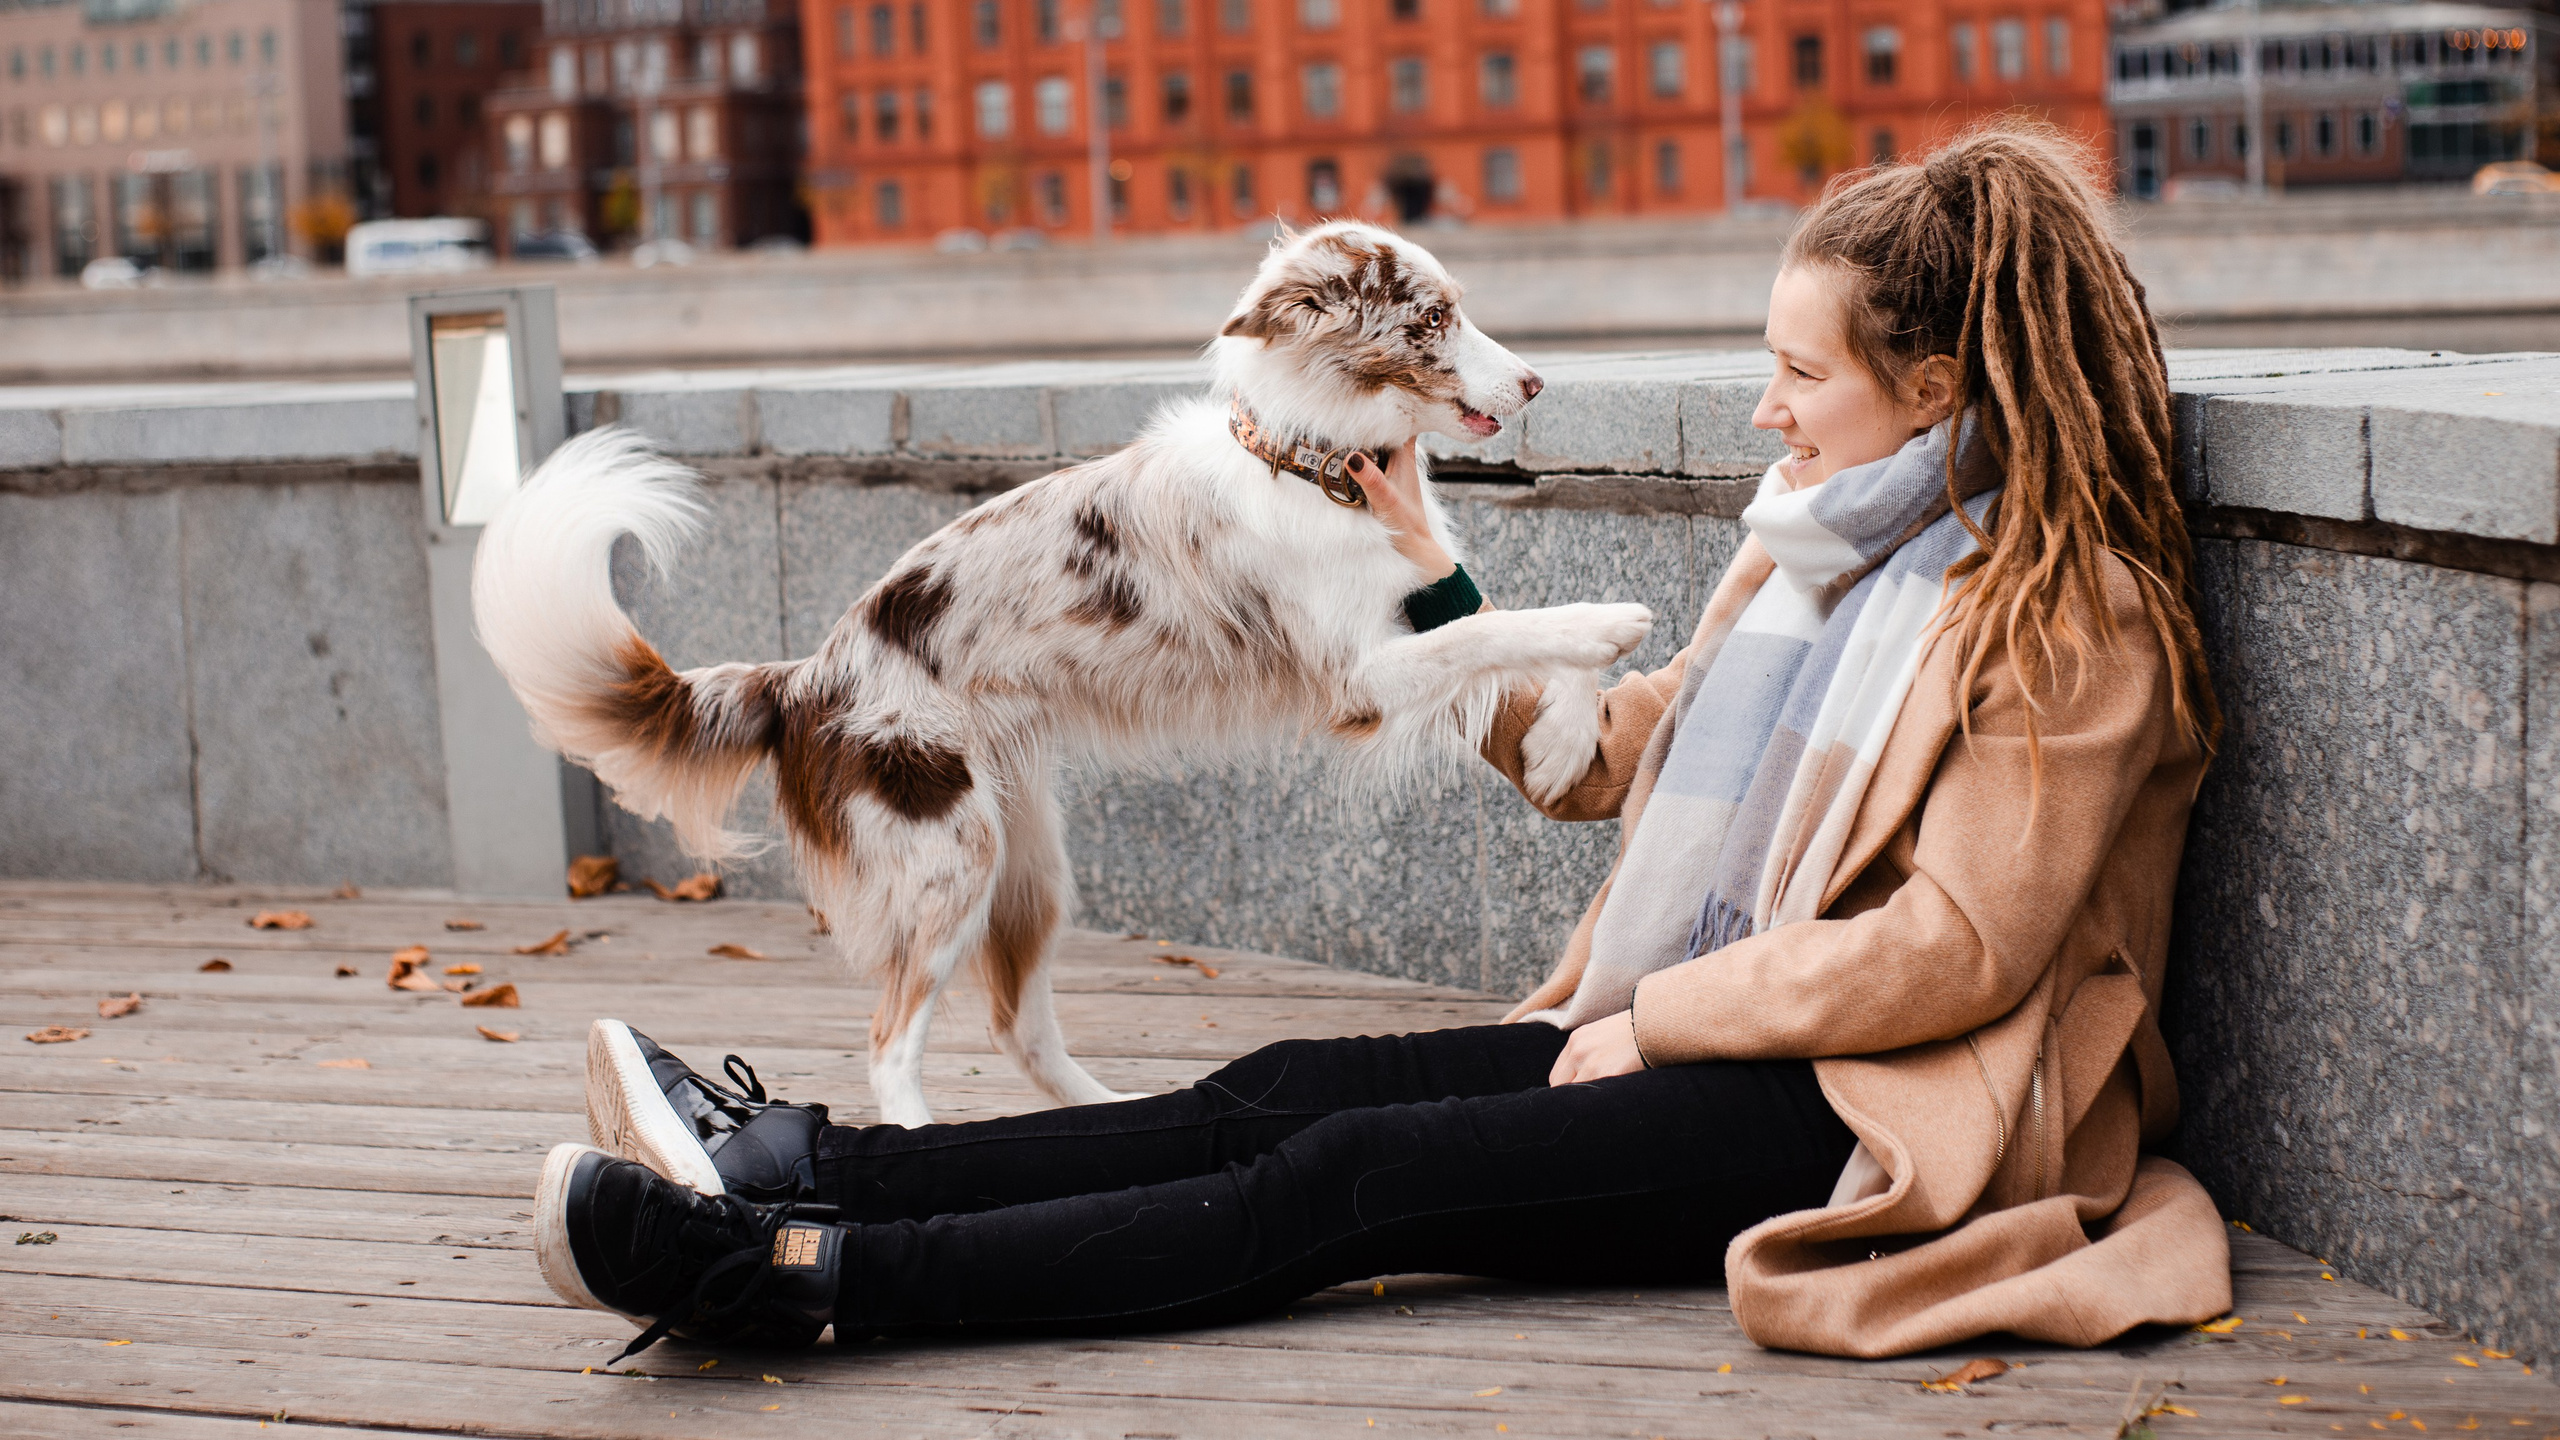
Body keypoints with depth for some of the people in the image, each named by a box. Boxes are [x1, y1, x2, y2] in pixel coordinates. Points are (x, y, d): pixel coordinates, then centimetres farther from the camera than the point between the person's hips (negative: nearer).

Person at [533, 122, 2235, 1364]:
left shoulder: (2073, 618, -11)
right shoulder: (1814, 559, 17)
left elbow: (1949, 953, -16)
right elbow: (1595, 758, 21)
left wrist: (1654, 1019, -12)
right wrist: (1422, 562, 18)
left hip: (1870, 1119, -8)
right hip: (1697, 1044, 8)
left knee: (1362, 1168, -23)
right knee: (1288, 1090, -9)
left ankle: (811, 1273, -32)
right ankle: (786, 1162, -17)